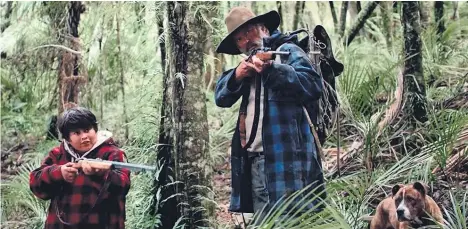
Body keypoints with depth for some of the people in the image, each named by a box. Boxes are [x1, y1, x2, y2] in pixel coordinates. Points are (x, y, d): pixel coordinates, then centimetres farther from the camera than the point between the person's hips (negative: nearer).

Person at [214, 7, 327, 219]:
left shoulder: (287, 50, 2)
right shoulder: (246, 65, 26)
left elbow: (313, 85, -14)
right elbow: (221, 98, 20)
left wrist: (271, 69, -22)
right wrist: (236, 76, 1)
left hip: (284, 158, -7)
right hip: (251, 160, 8)